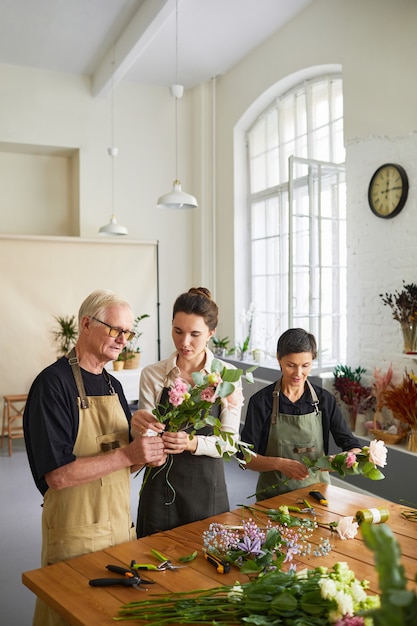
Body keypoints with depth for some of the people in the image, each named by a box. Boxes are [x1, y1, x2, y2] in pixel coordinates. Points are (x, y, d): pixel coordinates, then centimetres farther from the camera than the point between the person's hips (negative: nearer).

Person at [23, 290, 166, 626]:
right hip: (76, 534, -7)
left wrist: (148, 453, -8)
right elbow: (56, 475, -22)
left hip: (121, 525, 7)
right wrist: (127, 455, -25)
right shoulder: (53, 383, -16)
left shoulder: (113, 385, 8)